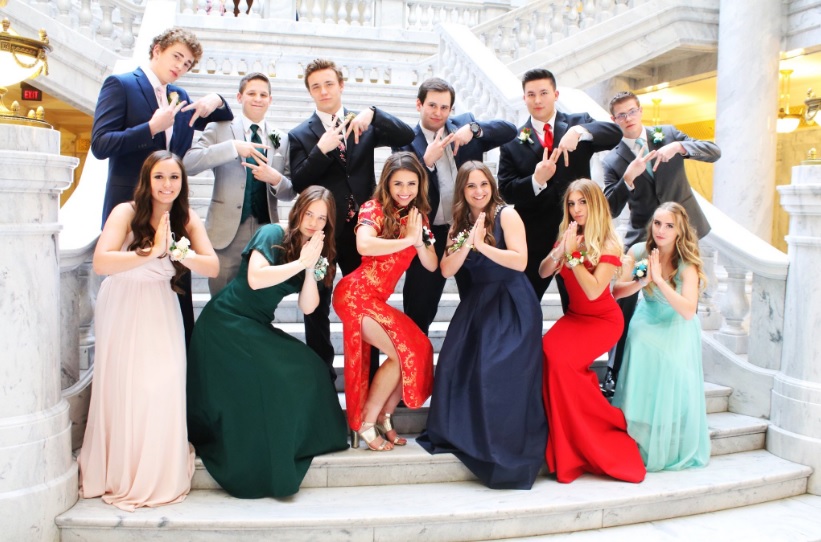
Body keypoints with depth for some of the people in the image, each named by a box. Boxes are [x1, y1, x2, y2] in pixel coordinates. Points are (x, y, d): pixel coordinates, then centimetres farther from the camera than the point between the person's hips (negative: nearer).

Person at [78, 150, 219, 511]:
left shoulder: (188, 219, -1)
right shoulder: (126, 212, -13)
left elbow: (213, 268, -12)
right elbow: (100, 263, -27)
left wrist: (180, 252, -29)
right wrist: (152, 251, -29)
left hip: (161, 313, 3)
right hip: (122, 312, -2)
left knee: (164, 388, -9)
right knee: (124, 390, -3)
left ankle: (160, 475, 10)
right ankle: (119, 476, 17)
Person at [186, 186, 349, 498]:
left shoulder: (315, 253, 7)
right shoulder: (273, 234, -11)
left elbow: (307, 307, -3)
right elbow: (255, 279, -26)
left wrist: (312, 267, -16)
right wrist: (300, 262, -23)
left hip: (258, 329, 7)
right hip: (227, 323, -7)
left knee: (306, 369, -11)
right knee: (276, 375, -22)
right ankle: (264, 466, -9)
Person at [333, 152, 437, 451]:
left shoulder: (418, 216, 12)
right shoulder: (374, 208, -9)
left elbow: (432, 265, 5)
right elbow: (364, 246, -30)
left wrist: (419, 239, -12)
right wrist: (407, 239, -21)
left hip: (378, 299, 7)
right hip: (357, 294, -7)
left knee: (420, 350, -1)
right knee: (405, 353, -14)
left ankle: (384, 417, 13)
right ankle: (365, 423, 1)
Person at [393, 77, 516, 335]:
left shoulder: (464, 123, 3)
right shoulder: (406, 141, -4)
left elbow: (509, 130, -7)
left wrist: (474, 128, -22)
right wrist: (427, 160, -24)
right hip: (430, 235, -2)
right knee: (418, 310, 9)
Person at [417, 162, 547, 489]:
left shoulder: (506, 215, -6)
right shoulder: (460, 223, 10)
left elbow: (520, 261, -18)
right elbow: (446, 270, -2)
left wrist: (481, 245, -22)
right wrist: (467, 243, -16)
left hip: (513, 305, -6)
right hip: (478, 304, 6)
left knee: (499, 371, -15)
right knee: (457, 365, -6)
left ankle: (507, 448, 1)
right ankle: (461, 434, 13)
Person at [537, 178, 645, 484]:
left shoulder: (609, 244, -12)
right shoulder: (568, 237, 6)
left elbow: (594, 291, -22)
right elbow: (542, 272, -2)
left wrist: (573, 254, -24)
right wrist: (561, 249, -18)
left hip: (602, 320, -5)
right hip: (574, 316, 5)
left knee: (558, 358, -28)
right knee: (545, 354, -24)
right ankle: (567, 449, -11)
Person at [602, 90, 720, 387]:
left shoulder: (667, 134, 3)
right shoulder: (613, 160, -2)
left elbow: (714, 151, -6)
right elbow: (611, 210, -10)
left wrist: (679, 146, -23)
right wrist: (628, 178, -25)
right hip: (642, 238, -1)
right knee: (624, 304, -7)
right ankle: (615, 374, 4)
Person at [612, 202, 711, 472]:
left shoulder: (687, 263, -20)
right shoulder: (639, 252, -12)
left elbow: (688, 311, -32)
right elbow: (617, 291, -11)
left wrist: (659, 279, -38)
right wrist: (640, 282, -31)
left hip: (676, 331, -2)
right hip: (646, 327, 2)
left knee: (674, 389, -13)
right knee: (642, 387, -10)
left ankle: (671, 450, 9)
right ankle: (639, 448, 7)